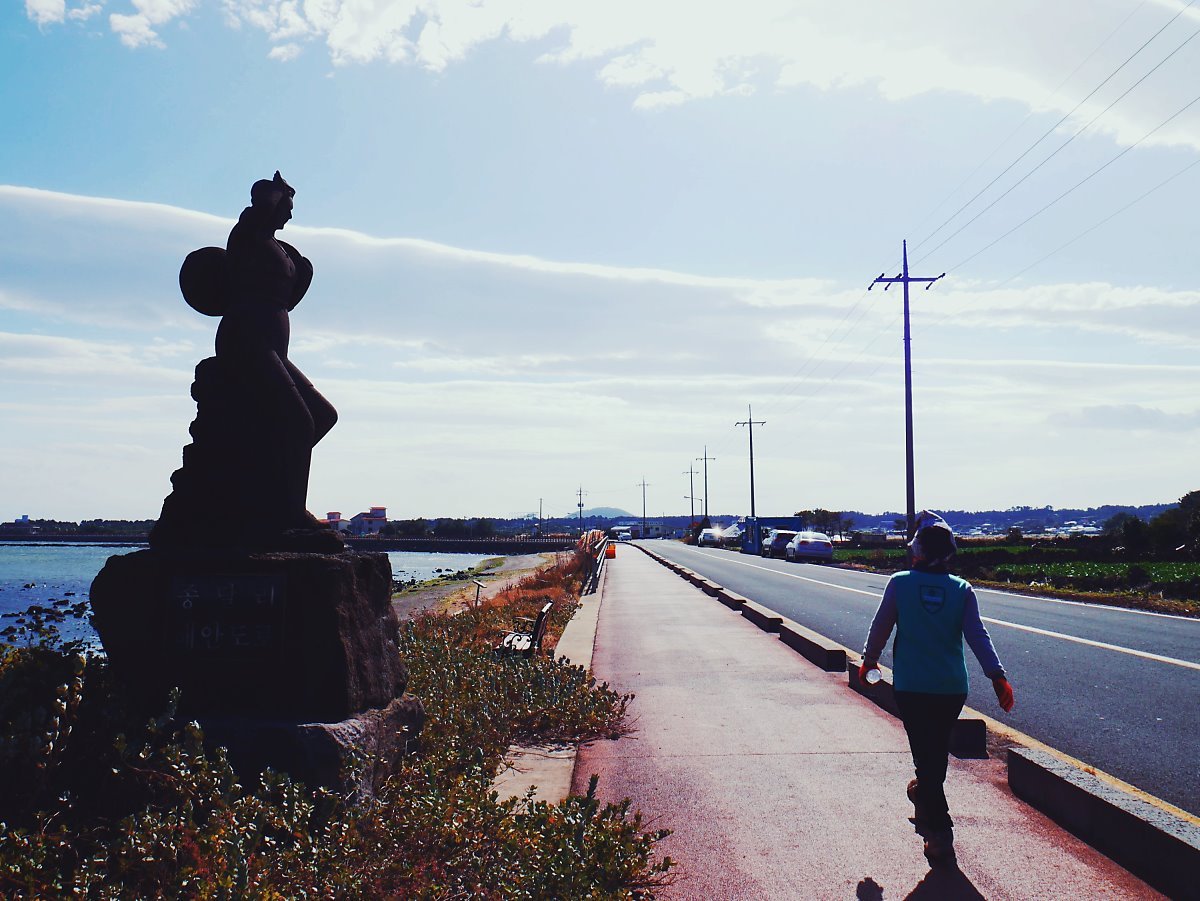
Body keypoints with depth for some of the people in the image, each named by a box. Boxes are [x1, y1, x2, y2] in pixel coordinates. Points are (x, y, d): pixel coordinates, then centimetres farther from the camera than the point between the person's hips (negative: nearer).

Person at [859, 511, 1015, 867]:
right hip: (952, 689, 3)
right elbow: (978, 636, -6)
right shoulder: (962, 589, -1)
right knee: (938, 751, 22)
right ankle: (924, 796, 44)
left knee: (925, 754, -1)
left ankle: (940, 834, -6)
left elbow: (880, 627, 2)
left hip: (911, 687, -3)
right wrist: (997, 676, -5)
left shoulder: (900, 583, -6)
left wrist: (869, 661, 17)